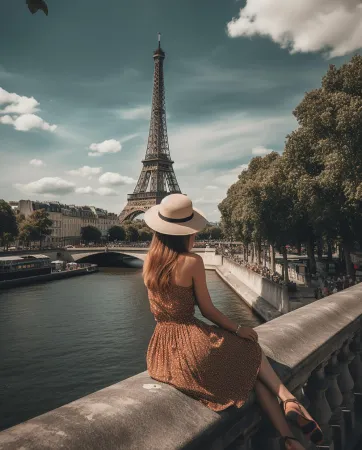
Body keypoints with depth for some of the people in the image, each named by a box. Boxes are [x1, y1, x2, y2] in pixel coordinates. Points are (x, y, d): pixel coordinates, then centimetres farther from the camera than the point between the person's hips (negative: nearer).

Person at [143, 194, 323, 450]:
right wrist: (238, 329, 5)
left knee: (251, 369, 18)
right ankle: (289, 400, 8)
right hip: (192, 345, -6)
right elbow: (207, 309, -6)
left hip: (162, 352, 6)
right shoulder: (192, 261, -15)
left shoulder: (149, 262, 3)